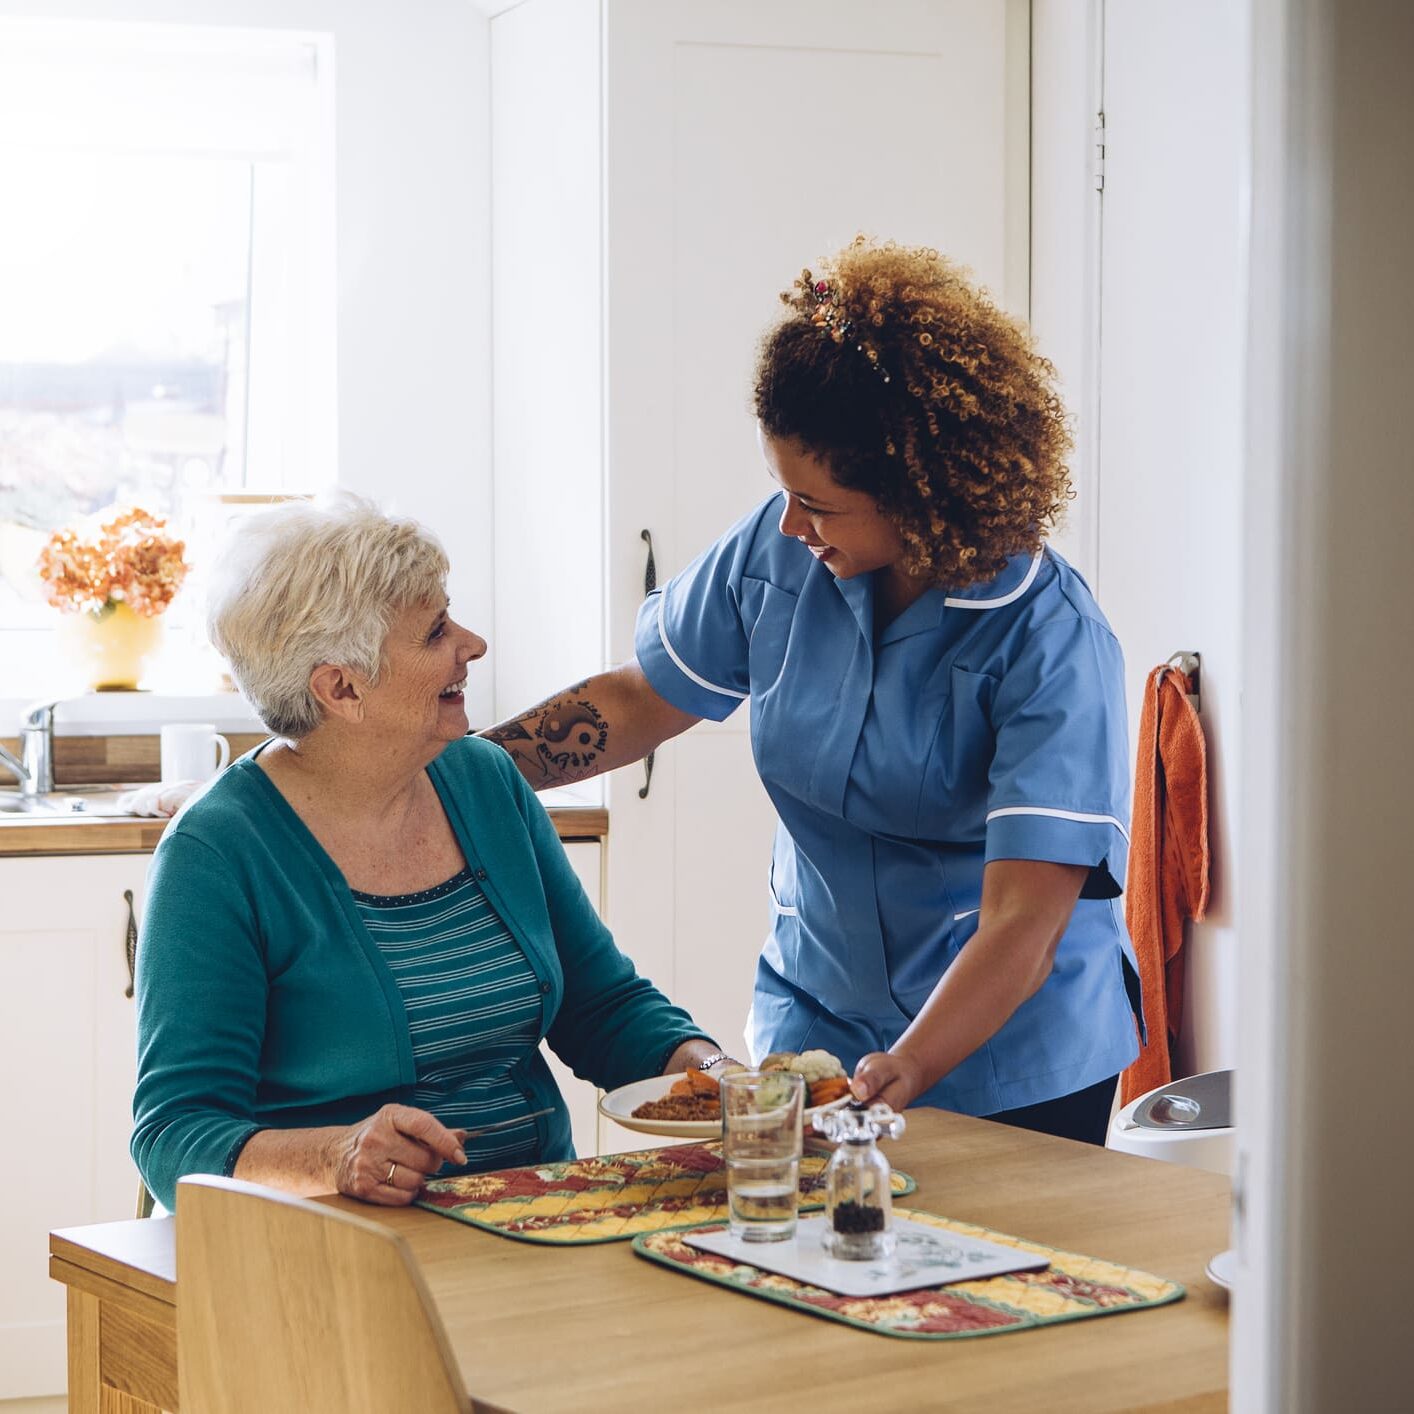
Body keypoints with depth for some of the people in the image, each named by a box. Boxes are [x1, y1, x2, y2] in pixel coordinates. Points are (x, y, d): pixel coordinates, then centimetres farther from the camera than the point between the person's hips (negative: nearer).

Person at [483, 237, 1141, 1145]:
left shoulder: (1052, 641, -23)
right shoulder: (778, 551, -8)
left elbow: (1023, 924, -28)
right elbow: (640, 702, 7)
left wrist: (905, 1073, -42)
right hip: (816, 1025, 4)